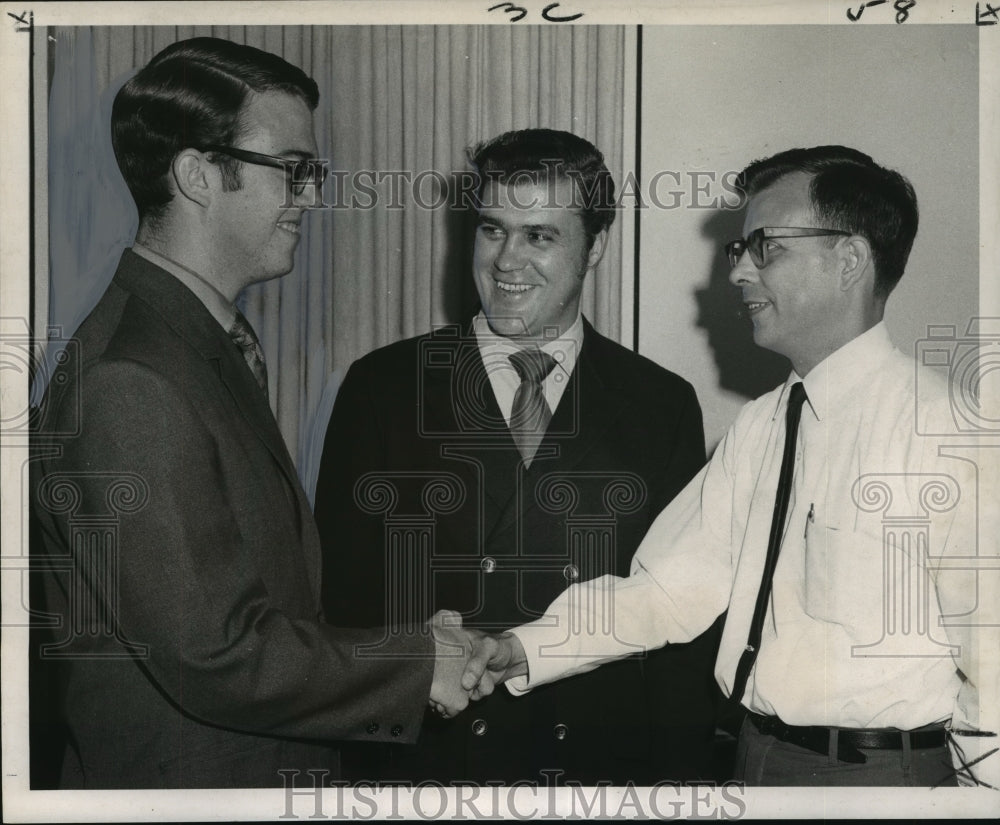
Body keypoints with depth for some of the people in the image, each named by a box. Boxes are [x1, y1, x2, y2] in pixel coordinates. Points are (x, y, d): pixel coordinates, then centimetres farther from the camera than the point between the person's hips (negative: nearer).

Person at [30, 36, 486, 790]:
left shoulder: (216, 350, 9)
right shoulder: (130, 381, -22)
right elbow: (215, 657, -24)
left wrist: (408, 638, 3)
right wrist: (417, 664, -14)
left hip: (267, 767, 9)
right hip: (179, 780, -9)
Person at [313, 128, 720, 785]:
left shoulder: (662, 406, 2)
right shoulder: (381, 388, 0)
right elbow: (343, 595, -2)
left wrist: (678, 773, -5)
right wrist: (365, 772, -8)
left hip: (606, 763, 1)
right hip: (423, 762, 0)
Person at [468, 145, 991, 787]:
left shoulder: (941, 430, -15)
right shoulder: (757, 429, 7)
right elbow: (670, 587, 2)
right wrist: (524, 650, -6)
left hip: (878, 773, -7)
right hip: (758, 756, 7)